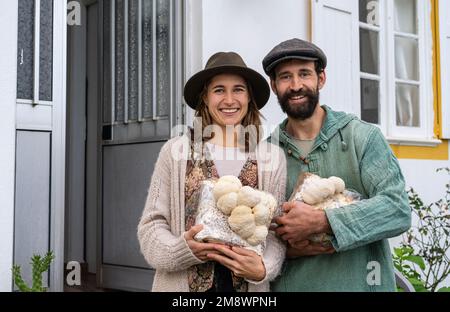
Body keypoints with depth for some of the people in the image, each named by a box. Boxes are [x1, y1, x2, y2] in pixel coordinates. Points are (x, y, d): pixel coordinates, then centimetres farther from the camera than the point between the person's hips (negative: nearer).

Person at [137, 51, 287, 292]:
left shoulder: (272, 157, -2)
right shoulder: (176, 151, -4)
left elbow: (276, 231, -1)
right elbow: (151, 225, -3)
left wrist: (262, 269, -18)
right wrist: (183, 249, -20)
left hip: (248, 285, 1)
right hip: (181, 283, -1)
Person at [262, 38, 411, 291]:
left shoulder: (362, 137, -7)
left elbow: (398, 209, -16)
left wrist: (320, 221, -24)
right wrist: (285, 250, -16)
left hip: (360, 282, -1)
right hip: (290, 284, 2)